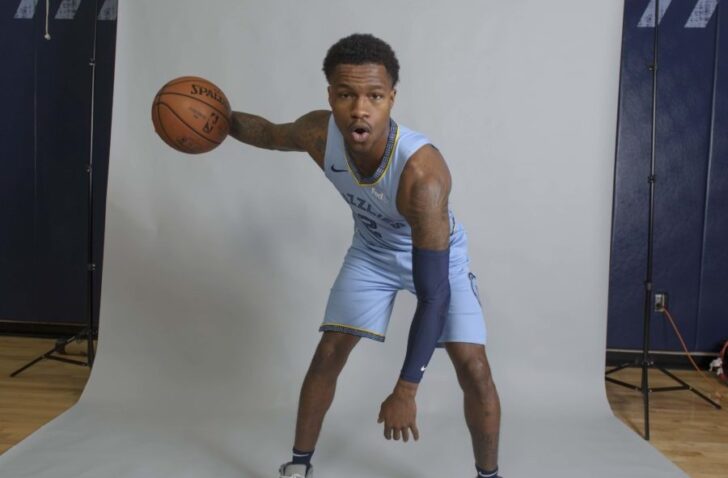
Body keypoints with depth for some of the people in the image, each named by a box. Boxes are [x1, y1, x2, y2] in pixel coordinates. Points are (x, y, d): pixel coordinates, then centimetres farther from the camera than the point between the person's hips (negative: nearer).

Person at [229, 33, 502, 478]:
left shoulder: (422, 173, -43)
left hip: (439, 255, -3)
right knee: (327, 355, 0)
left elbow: (434, 294, -40)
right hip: (372, 252, 4)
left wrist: (405, 391, -38)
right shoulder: (319, 133, -28)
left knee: (473, 369, -11)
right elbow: (269, 132, 0)